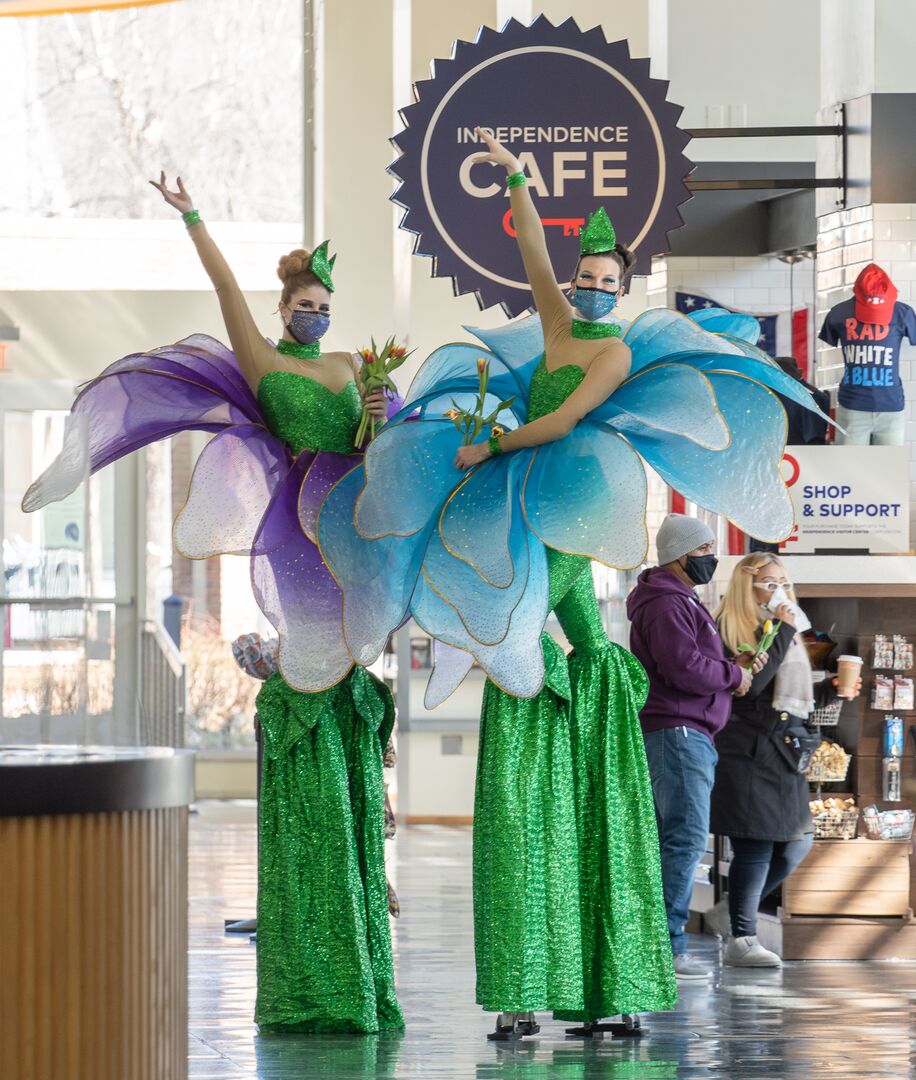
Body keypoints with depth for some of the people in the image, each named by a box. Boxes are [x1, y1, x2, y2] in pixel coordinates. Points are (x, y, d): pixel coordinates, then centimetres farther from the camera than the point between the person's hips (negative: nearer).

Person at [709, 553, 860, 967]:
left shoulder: (783, 630, 20)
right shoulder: (731, 631, -7)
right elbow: (752, 684, -22)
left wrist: (830, 691, 11)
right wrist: (783, 633, -17)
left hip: (785, 754, 9)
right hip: (749, 754, -9)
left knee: (797, 842, 8)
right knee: (755, 844, -8)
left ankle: (737, 911, 23)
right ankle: (741, 940, -1)